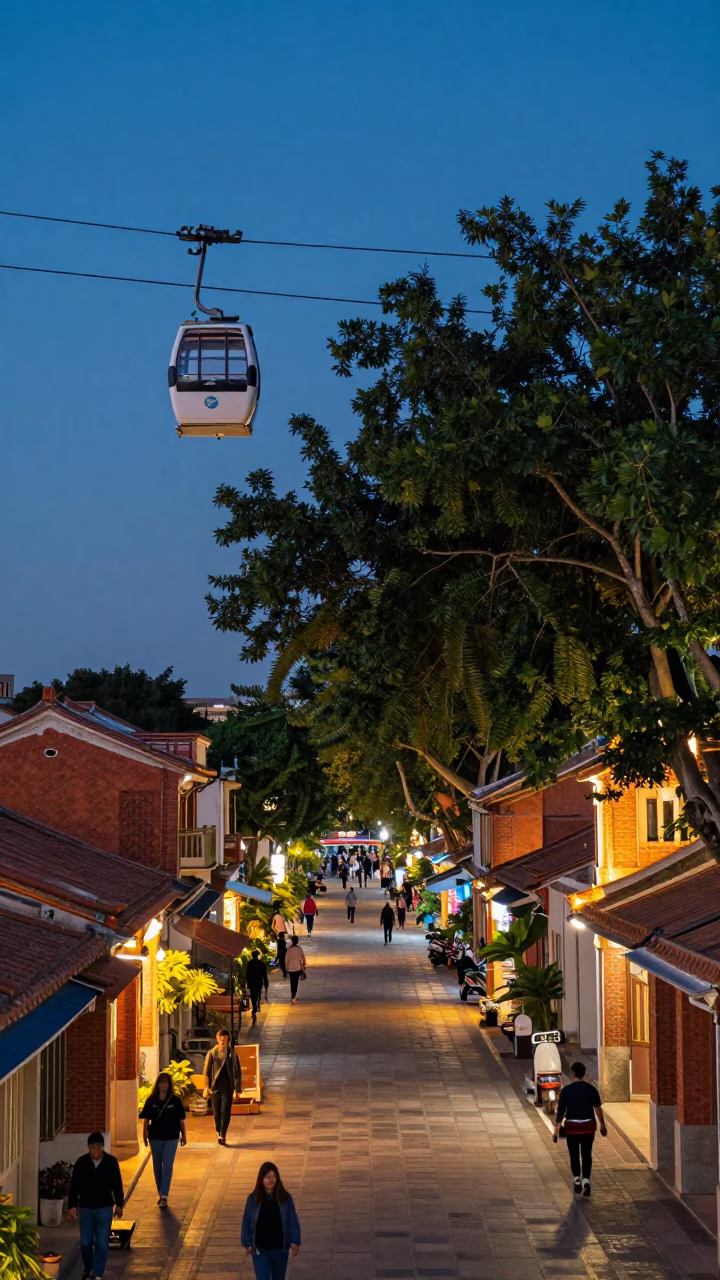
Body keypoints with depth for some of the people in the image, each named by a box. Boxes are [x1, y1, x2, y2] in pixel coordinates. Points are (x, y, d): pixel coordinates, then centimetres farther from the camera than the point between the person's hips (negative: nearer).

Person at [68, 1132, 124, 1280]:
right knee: (85, 1242, 7)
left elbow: (117, 1185, 2)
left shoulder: (111, 1162, -8)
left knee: (102, 1243, -2)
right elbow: (74, 1186, -1)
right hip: (85, 1208, 1)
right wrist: (72, 1205, -3)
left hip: (105, 1208, -1)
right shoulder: (81, 1163, -7)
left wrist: (119, 1204, 4)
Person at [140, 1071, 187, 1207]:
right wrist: (145, 1135, 1)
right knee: (157, 1167, 12)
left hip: (171, 1138, -2)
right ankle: (161, 1194, 25)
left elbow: (181, 1120, 1)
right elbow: (146, 1119, 3)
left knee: (167, 1167, -6)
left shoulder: (175, 1100, -5)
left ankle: (164, 1196, -8)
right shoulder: (151, 1100, -2)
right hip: (155, 1137, 2)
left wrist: (183, 1135, 4)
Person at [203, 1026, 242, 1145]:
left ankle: (222, 1136, -13)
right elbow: (206, 1072, 3)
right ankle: (219, 1133, 27)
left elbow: (238, 1072, 10)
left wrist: (238, 1088, 7)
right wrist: (206, 1087, -6)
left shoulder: (232, 1053, 4)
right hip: (215, 1086, 1)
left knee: (226, 1112, -10)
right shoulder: (212, 1053, 2)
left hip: (228, 1087, -1)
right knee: (217, 1112, 8)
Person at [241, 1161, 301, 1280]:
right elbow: (246, 1222, 1)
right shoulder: (253, 1199, -6)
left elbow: (293, 1222, -3)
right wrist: (247, 1243, -1)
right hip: (260, 1249, -1)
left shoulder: (285, 1198, -6)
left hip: (280, 1249, 1)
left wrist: (295, 1242, -8)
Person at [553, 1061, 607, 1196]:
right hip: (588, 1126, 1)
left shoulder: (566, 1090, -8)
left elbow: (560, 1111, -8)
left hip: (572, 1126, -1)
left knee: (574, 1155, 14)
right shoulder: (591, 1089, -2)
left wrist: (556, 1128, -4)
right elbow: (598, 1109, 3)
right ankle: (586, 1180, -5)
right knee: (587, 1155, 9)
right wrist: (603, 1125, 14)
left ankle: (577, 1180, 12)